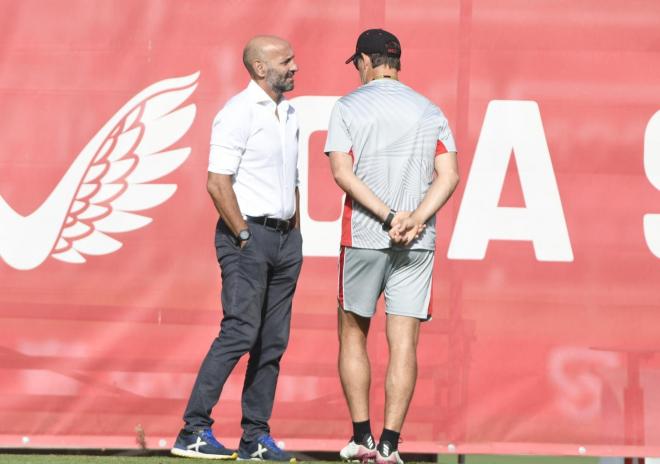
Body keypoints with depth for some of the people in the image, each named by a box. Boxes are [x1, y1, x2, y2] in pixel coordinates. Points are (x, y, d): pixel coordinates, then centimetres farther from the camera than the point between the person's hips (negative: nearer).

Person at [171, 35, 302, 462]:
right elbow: (218, 183, -15)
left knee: (273, 341, 6)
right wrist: (244, 236, -14)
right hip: (247, 234, -8)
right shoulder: (238, 114, -10)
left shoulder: (289, 114, 16)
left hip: (285, 237, 8)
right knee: (240, 332, -14)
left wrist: (295, 234, 15)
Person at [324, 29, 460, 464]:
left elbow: (342, 172, -11)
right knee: (403, 343, 0)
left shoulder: (349, 106, 1)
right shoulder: (430, 111, 9)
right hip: (418, 244, 2)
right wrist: (415, 219, -12)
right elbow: (449, 175, -2)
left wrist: (388, 216, -14)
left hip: (362, 238, -2)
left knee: (353, 335, 13)